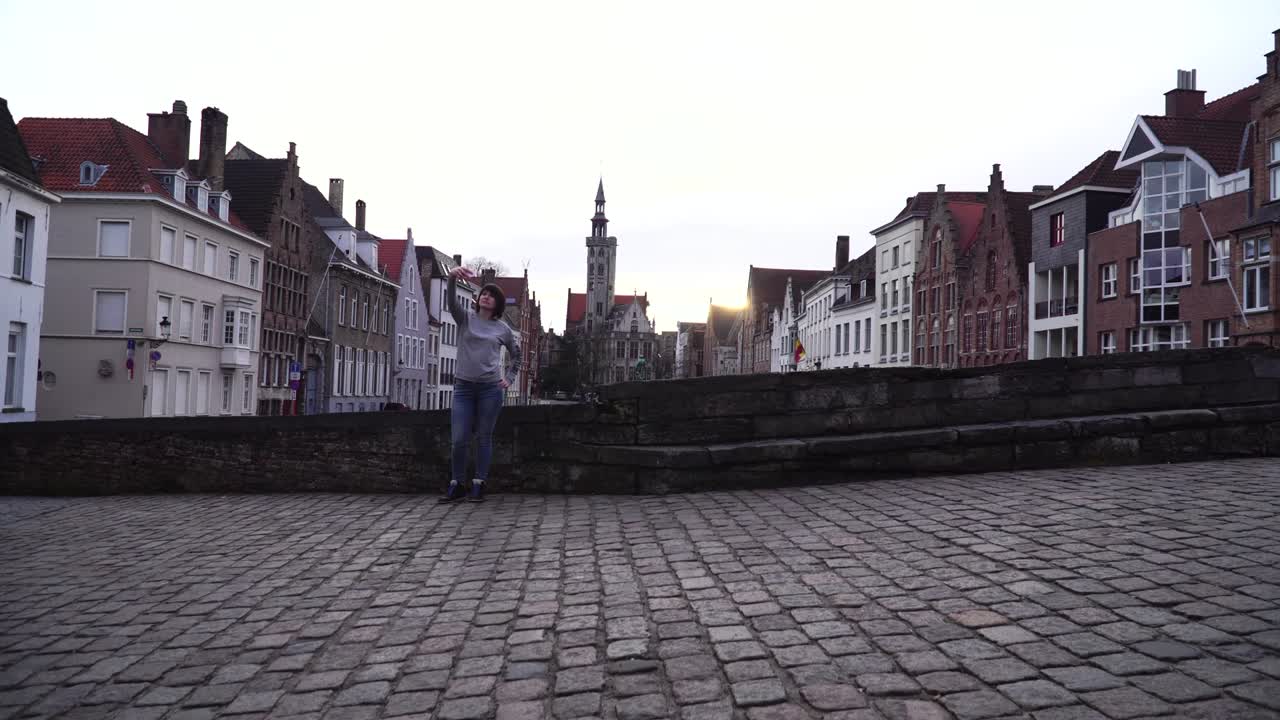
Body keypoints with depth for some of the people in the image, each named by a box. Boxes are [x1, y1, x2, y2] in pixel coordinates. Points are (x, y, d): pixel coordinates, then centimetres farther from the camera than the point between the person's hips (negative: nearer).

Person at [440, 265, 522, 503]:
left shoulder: (503, 329, 8)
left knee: (484, 438, 4)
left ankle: (478, 485, 11)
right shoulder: (465, 319, 7)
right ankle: (455, 484, 11)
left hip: (491, 387, 0)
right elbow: (451, 302, -12)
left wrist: (509, 378, 9)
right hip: (463, 386, 0)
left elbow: (516, 355, 21)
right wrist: (453, 278, -30)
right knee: (459, 439, -3)